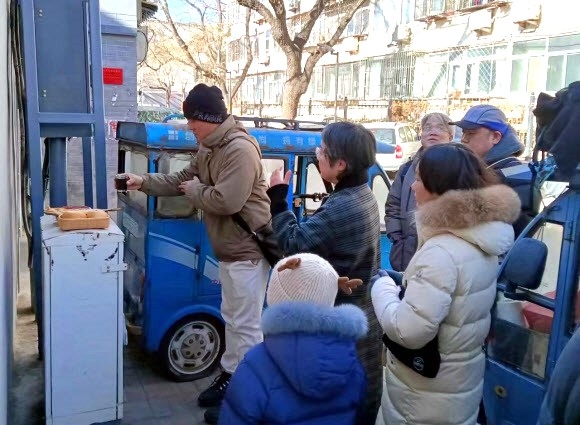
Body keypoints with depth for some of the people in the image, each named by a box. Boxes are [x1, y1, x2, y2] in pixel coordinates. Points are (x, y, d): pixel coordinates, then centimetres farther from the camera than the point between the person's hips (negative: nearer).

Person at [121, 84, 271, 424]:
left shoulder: (241, 149, -24)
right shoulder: (210, 148, 9)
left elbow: (226, 202, -30)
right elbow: (183, 179, 21)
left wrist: (194, 190, -13)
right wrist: (145, 182, 13)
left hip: (247, 250, -10)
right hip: (230, 249, 10)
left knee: (246, 326, -1)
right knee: (232, 318, 21)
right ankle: (230, 377, 36)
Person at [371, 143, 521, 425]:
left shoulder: (442, 251, -29)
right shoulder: (482, 237, 0)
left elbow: (409, 331, -30)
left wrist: (382, 288, -16)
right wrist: (402, 289, 6)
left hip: (429, 394, -8)